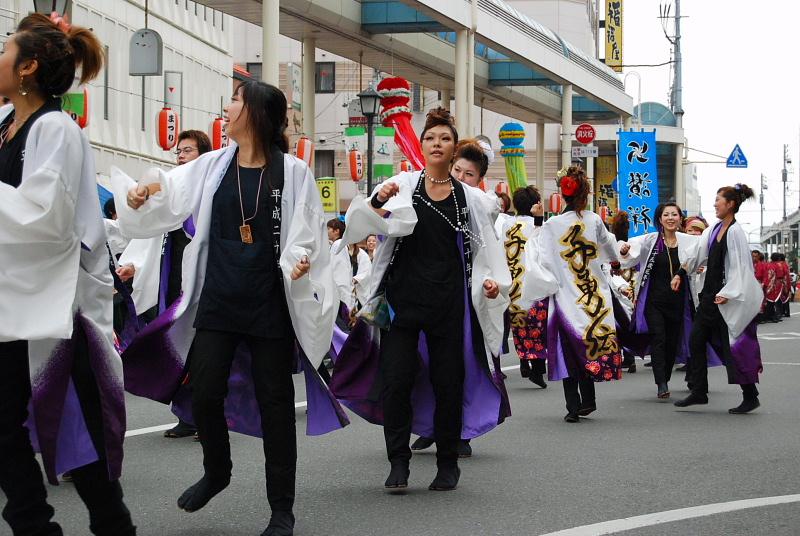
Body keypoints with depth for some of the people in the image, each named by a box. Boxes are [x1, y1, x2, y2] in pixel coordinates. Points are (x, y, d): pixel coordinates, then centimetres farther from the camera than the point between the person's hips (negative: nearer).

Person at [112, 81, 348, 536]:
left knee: (274, 401, 2)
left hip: (270, 305, -3)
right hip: (217, 300, 3)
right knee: (205, 392, -1)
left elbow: (307, 234, -4)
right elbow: (170, 191, 3)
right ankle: (217, 471, 29)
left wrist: (298, 259, -23)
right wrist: (141, 192, -18)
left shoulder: (292, 172, -4)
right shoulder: (213, 166, 6)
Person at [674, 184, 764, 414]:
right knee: (696, 341, 8)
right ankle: (698, 392, 14)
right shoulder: (714, 230, 10)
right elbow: (699, 253, 17)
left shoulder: (735, 232, -14)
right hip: (711, 294, 9)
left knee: (733, 346, -4)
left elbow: (739, 266, -17)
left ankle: (750, 397, 6)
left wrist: (727, 294, -21)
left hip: (727, 300, -9)